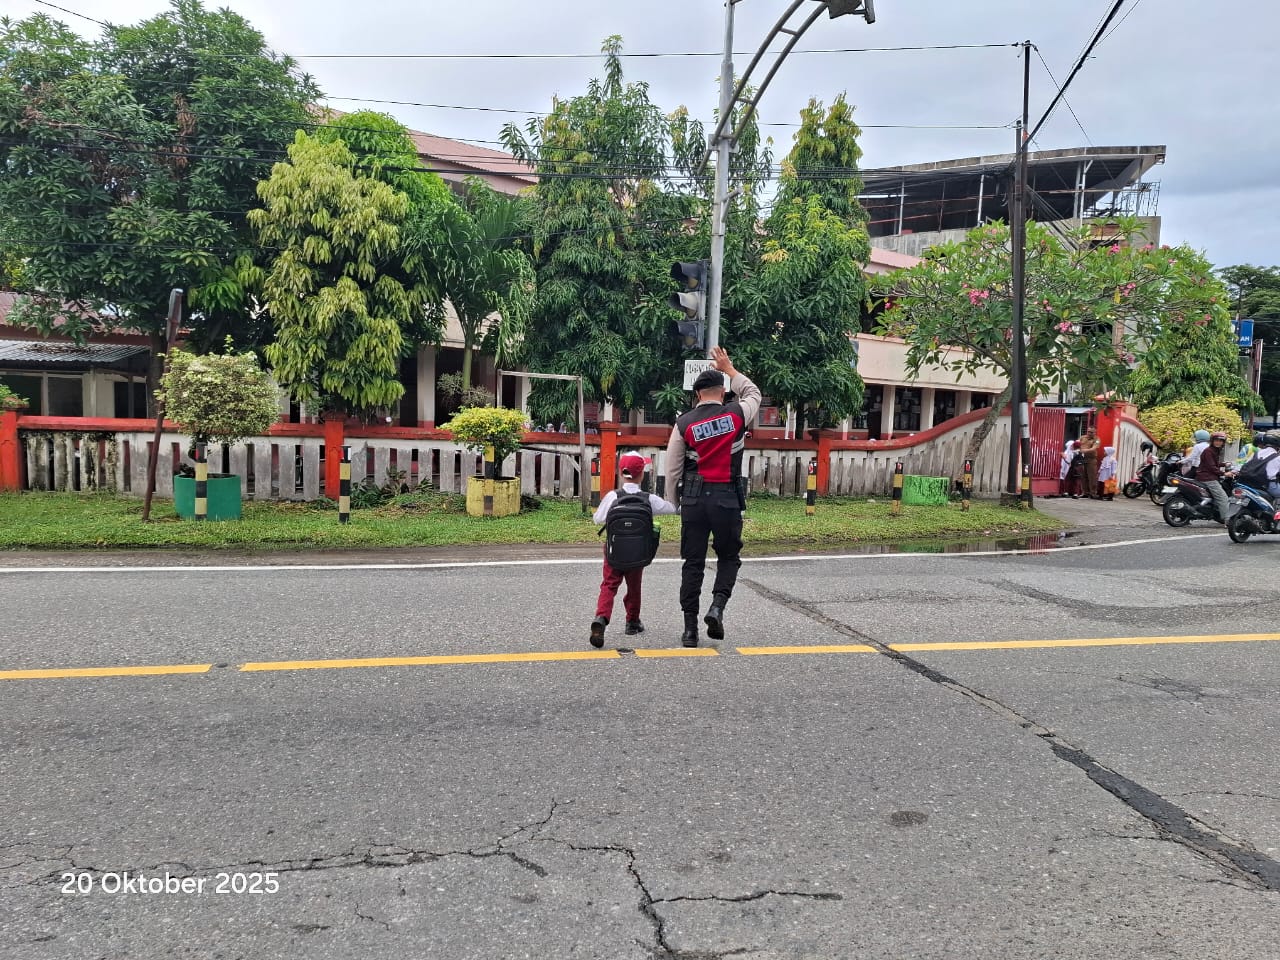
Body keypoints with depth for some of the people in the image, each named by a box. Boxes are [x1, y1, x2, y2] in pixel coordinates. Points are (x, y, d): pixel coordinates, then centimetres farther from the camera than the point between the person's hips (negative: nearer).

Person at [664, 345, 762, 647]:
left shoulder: (684, 423, 0)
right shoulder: (736, 414, -1)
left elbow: (672, 468, 2)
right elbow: (754, 394, 23)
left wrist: (673, 503, 14)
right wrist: (729, 369, 31)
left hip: (693, 497, 1)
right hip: (727, 497, -1)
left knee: (693, 563, 7)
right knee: (729, 557, 16)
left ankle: (690, 628, 8)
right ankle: (717, 606, -7)